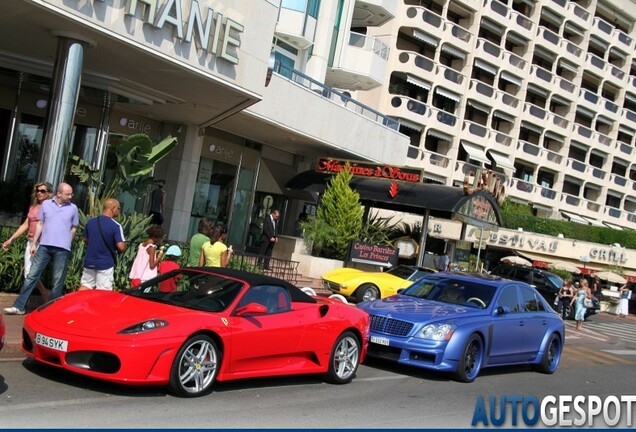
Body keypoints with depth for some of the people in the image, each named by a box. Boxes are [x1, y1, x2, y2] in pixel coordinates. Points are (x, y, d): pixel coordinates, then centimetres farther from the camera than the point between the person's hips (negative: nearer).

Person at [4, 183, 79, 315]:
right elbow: (40, 224, 12)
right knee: (32, 275, -1)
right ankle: (18, 306, 1)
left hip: (62, 249, -1)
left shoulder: (73, 208, 4)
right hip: (44, 246, 1)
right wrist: (34, 243, 9)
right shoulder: (46, 204, 7)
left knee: (57, 281, 2)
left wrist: (66, 243, 8)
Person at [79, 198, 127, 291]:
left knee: (84, 287, 14)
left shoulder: (90, 222, 3)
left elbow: (85, 239, 15)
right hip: (105, 264, -5)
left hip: (89, 262, 5)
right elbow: (121, 247, -20)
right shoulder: (116, 226, -15)